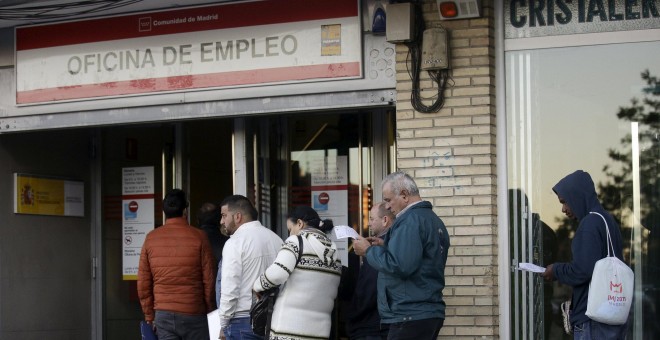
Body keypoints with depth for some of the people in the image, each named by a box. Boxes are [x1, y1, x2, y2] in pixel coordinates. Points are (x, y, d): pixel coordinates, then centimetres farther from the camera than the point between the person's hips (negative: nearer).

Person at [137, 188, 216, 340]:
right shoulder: (198, 237, -6)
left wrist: (149, 316, 14)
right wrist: (210, 313, 7)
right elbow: (209, 280, -5)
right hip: (193, 315, -3)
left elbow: (143, 283, 6)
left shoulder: (151, 238, 3)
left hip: (163, 315, 3)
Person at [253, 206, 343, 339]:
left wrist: (257, 286, -2)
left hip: (289, 328, -6)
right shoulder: (333, 252, 15)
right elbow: (332, 293, 16)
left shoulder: (296, 241, -5)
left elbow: (276, 274, -18)